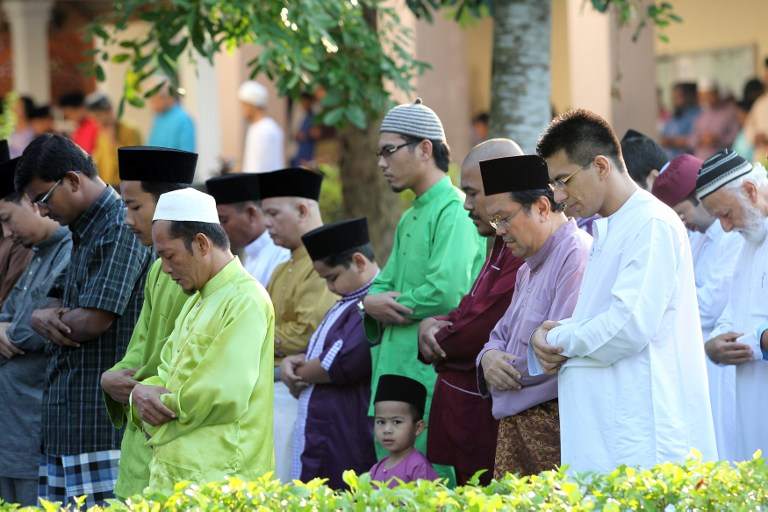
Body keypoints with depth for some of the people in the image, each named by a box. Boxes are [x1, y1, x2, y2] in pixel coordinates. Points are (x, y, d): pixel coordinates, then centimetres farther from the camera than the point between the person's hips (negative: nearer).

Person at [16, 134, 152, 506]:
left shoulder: (120, 229, -13)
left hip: (100, 417, -10)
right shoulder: (83, 231, 19)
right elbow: (65, 305, 23)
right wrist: (43, 317, -2)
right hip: (63, 418, 10)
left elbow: (94, 320, -18)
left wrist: (51, 320, 3)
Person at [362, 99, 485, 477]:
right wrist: (373, 302, -5)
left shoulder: (455, 212, -10)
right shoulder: (409, 220, 21)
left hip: (434, 378, -10)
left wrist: (390, 303, -7)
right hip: (395, 375, 10)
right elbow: (382, 287, 20)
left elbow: (449, 290, -23)